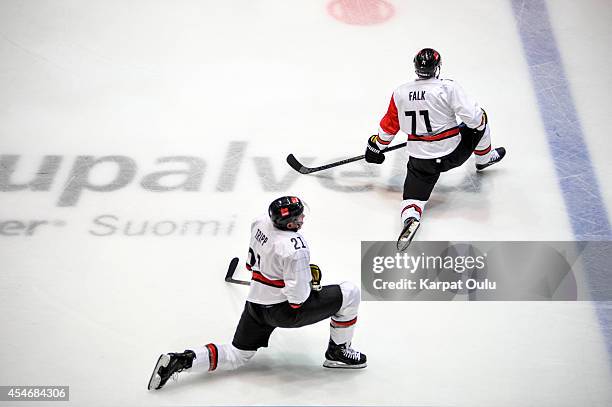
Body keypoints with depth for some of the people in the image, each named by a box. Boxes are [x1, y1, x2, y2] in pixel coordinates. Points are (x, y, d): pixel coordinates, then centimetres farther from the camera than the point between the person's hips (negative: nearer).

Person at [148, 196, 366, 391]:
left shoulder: (261, 223, -4)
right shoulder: (294, 247, -27)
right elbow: (299, 298, -26)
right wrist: (311, 282, -5)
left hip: (255, 303, 8)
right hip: (284, 311, -7)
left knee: (235, 356, 20)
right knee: (350, 293, 0)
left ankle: (180, 360, 1)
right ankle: (337, 352, 15)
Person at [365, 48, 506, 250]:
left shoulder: (400, 93, -3)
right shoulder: (448, 87, -15)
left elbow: (390, 125, 8)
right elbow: (473, 117, -20)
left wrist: (376, 146, 25)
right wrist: (481, 117, 4)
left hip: (420, 159, 2)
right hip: (453, 153, -2)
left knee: (414, 195, 8)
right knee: (480, 121, 20)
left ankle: (410, 217, -26)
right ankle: (484, 159, 45)